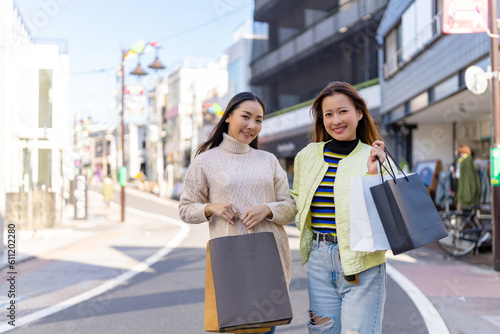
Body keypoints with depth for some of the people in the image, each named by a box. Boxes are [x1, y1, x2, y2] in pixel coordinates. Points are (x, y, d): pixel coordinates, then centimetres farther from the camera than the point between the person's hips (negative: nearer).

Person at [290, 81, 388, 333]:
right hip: (319, 261, 4)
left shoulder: (376, 159, -2)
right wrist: (309, 235, 10)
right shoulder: (306, 157, 8)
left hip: (362, 264, -3)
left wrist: (374, 175, -20)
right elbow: (297, 200, 24)